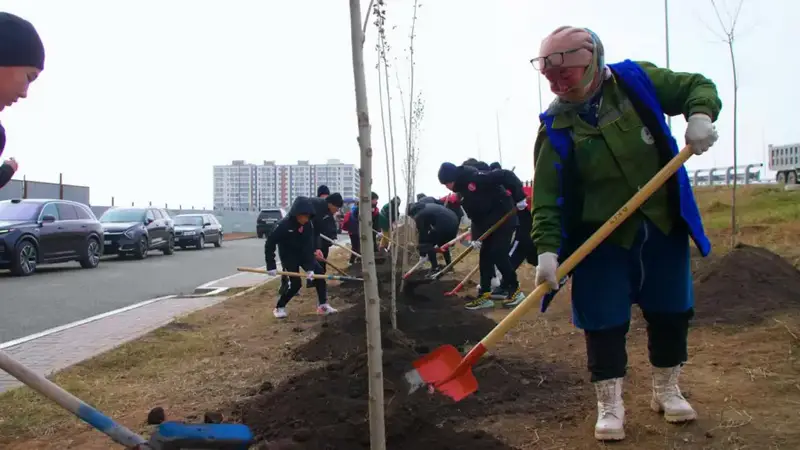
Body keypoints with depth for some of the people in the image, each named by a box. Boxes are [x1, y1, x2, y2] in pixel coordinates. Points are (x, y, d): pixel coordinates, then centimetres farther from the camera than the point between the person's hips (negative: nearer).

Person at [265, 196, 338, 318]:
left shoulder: (308, 224, -16)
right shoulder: (284, 225, -28)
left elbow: (309, 246, -18)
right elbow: (269, 243, -25)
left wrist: (310, 267, -26)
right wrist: (271, 265, -28)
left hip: (303, 253, 5)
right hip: (288, 255, -5)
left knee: (319, 272, -7)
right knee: (296, 283, -12)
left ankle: (323, 305, 2)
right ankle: (279, 307, 8)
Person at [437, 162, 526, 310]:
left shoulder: (476, 178, -20)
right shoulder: (463, 193, 9)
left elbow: (506, 176, -24)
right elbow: (474, 216, 9)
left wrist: (518, 198, -25)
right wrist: (476, 237, -4)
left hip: (504, 219, -9)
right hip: (488, 224, 9)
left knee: (498, 254, -13)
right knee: (485, 257, 6)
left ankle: (514, 289, 4)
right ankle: (485, 294, 9)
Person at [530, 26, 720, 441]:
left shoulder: (636, 80, -7)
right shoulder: (556, 127, -11)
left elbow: (697, 86, 4)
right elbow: (547, 196, -15)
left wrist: (700, 114, -18)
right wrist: (547, 249, -24)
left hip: (663, 225, 3)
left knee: (670, 311, 13)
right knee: (604, 321, -2)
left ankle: (666, 390, 34)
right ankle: (609, 404, 16)